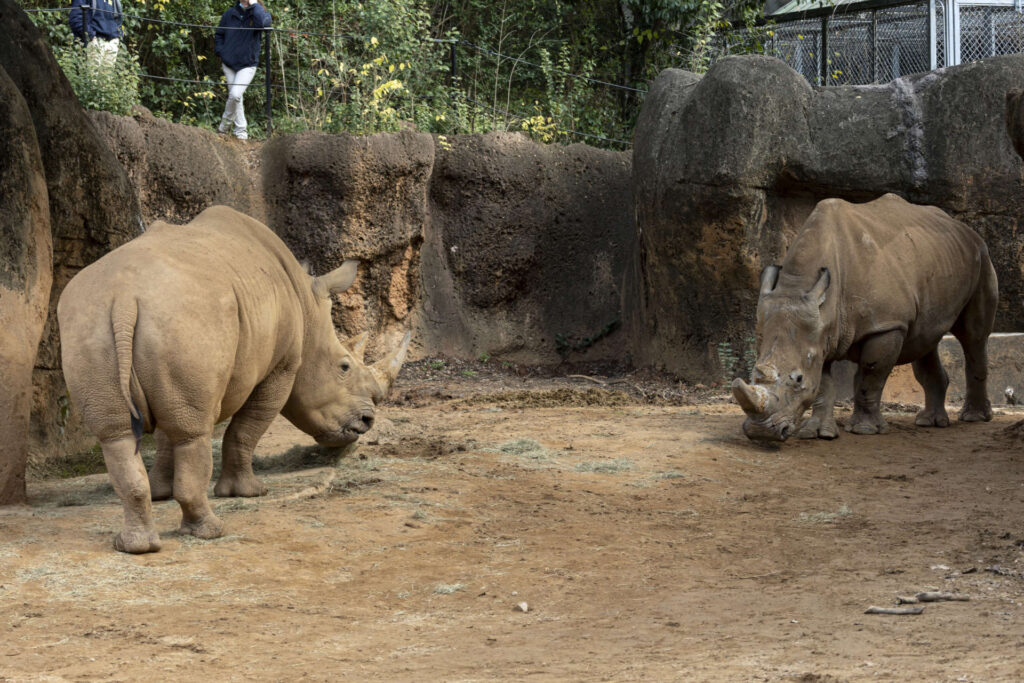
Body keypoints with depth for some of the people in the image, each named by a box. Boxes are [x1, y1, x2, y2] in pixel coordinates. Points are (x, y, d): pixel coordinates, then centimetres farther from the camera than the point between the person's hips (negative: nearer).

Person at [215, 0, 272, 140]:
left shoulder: (258, 14, -5)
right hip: (229, 63, 3)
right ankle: (240, 130, 18)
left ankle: (226, 122, 6)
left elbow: (264, 22, -31)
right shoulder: (230, 14, 3)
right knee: (234, 96, 6)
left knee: (235, 95, -17)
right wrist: (221, 53, 1)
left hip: (247, 65, -3)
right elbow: (219, 35, 16)